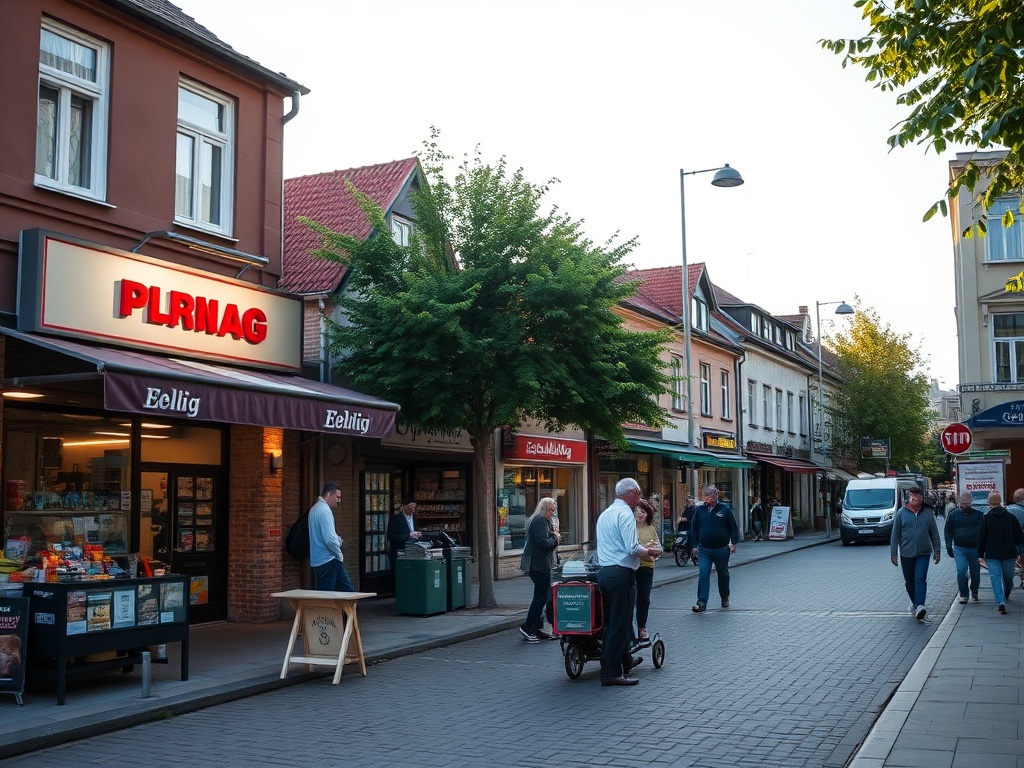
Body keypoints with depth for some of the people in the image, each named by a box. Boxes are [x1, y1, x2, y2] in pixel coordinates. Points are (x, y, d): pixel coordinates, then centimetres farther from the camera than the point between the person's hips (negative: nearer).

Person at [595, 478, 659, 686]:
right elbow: (632, 548, -20)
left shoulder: (605, 514, 17)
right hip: (621, 574, -9)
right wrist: (647, 552, -2)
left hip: (604, 571, 9)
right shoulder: (625, 513, -12)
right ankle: (612, 673, -2)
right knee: (620, 624, -4)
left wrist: (642, 549, 21)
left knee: (613, 621, 20)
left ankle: (625, 661, 35)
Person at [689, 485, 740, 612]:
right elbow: (694, 529, 9)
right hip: (704, 550, 1)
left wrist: (733, 543, -7)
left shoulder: (725, 509, -3)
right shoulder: (699, 510, 3)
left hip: (721, 549, -1)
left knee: (723, 574, 15)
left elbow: (734, 527, 0)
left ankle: (725, 598, 34)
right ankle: (702, 603, -13)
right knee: (703, 574, -10)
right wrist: (694, 546, 5)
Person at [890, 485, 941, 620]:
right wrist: (893, 553, 0)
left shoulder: (927, 513, 3)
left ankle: (920, 606, -21)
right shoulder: (901, 513, 0)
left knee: (920, 579, -15)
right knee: (909, 581, 11)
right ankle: (914, 602, 32)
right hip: (906, 553, 1)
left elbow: (934, 533, 9)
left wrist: (937, 551, 7)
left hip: (923, 553, -1)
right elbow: (895, 534, 2)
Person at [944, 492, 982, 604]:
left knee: (975, 572, 10)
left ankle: (974, 591, 34)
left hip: (975, 549, 1)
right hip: (959, 549, -1)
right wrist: (949, 546, -1)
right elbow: (948, 531, 6)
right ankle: (963, 595, -1)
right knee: (961, 571, -11)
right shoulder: (953, 515, 1)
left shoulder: (978, 514, 2)